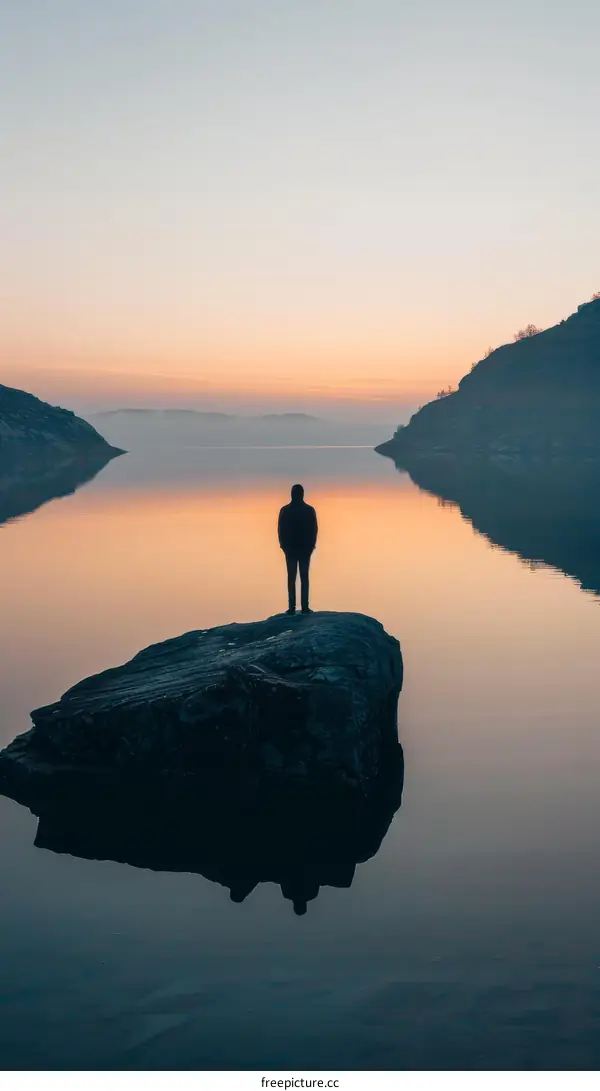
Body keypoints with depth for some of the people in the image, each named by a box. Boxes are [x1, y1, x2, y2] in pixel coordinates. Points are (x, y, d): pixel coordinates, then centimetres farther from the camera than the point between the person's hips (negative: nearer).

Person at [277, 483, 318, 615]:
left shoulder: (285, 510, -2)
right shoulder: (309, 510, -3)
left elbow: (280, 530, 0)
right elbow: (314, 530, 0)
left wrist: (284, 545, 9)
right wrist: (311, 545, 8)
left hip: (290, 548, 0)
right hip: (305, 548, 0)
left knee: (291, 577, 3)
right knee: (304, 577, 3)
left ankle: (292, 607, -3)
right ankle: (305, 607, -3)